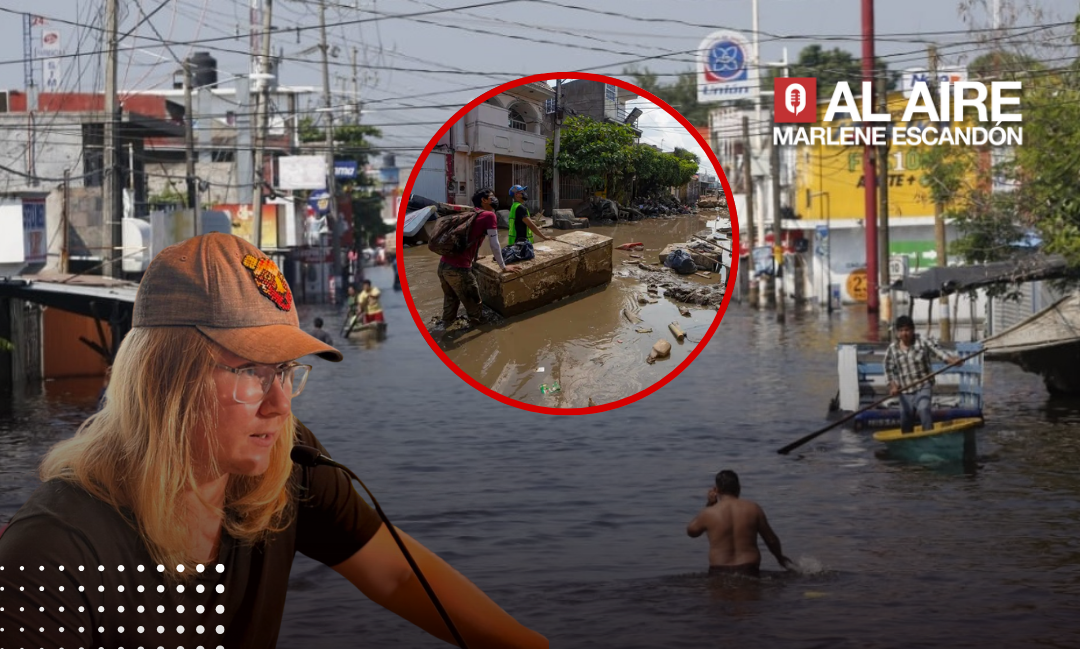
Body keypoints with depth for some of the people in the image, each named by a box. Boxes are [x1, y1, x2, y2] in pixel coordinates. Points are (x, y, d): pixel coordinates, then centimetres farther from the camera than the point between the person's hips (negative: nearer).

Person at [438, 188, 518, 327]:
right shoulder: (489, 216, -3)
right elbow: (494, 245, -2)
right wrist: (503, 267, 9)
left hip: (443, 264, 8)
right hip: (459, 268, -8)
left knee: (450, 298, 29)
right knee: (473, 302, 12)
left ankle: (447, 324, 41)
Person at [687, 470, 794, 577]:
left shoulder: (709, 513, 1)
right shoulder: (753, 509, 6)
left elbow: (691, 531, 21)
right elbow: (771, 539, 14)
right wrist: (781, 558, 33)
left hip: (719, 573, -1)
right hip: (749, 572, 1)